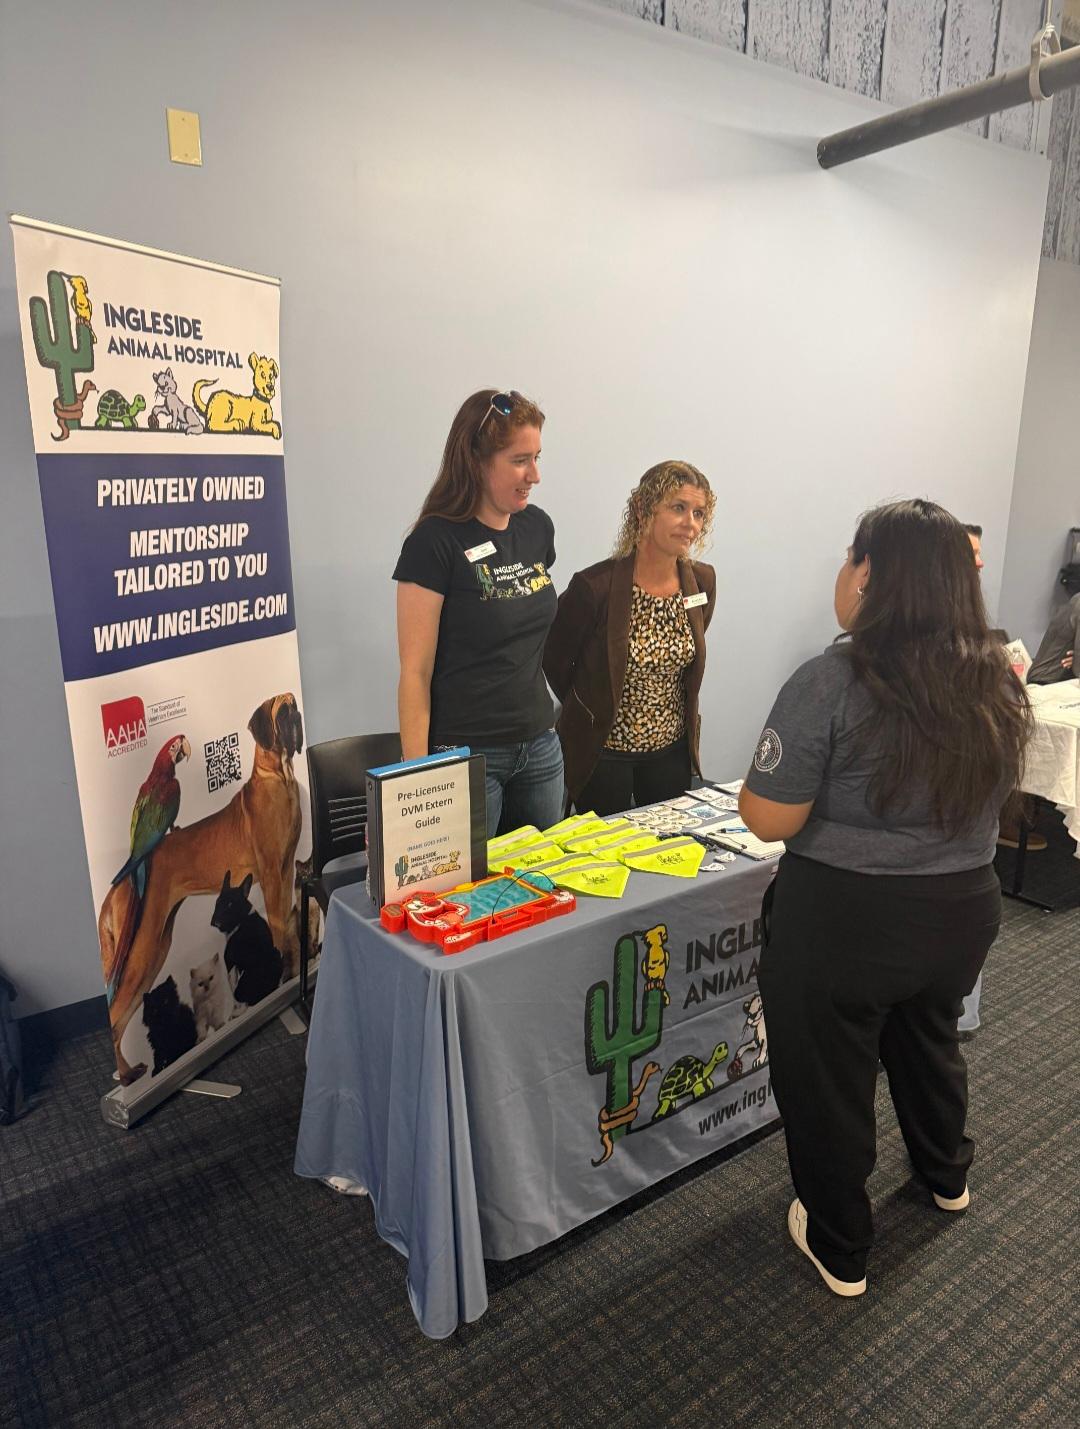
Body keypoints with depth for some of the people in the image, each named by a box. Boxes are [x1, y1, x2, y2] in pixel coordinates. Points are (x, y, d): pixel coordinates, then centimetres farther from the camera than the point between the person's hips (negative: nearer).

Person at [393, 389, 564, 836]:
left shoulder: (537, 527, 5)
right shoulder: (434, 542, -13)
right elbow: (415, 672, -14)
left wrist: (543, 727, 16)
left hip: (540, 745, 6)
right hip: (466, 753, -6)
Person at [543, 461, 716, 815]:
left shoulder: (703, 581, -5)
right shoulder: (595, 587, -22)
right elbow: (554, 659, -8)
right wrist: (595, 711, 4)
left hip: (672, 748, 5)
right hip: (603, 751, -5)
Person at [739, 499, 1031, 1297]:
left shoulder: (831, 683, -23)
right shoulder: (999, 682, -3)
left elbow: (769, 819, -19)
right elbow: (985, 798, 11)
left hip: (843, 923, -6)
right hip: (963, 911, 6)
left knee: (827, 1080, 15)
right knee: (929, 1039, 32)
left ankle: (840, 1250, 35)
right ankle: (947, 1176, 56)